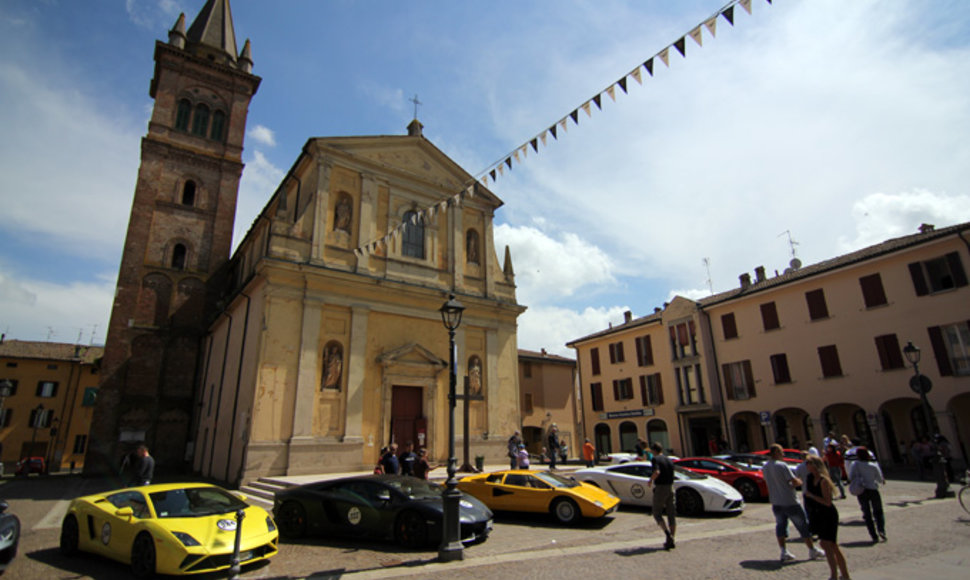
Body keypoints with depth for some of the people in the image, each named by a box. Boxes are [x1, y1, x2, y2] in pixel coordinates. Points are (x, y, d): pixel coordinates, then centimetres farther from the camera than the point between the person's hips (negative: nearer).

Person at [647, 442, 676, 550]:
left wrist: (650, 480, -7)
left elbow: (657, 472, -25)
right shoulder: (669, 460, 12)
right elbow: (672, 476, 17)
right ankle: (671, 541, 10)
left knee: (657, 514, 4)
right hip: (670, 488, 6)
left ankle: (668, 534, -14)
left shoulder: (656, 459, -8)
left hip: (660, 488, -6)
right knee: (671, 514, 9)